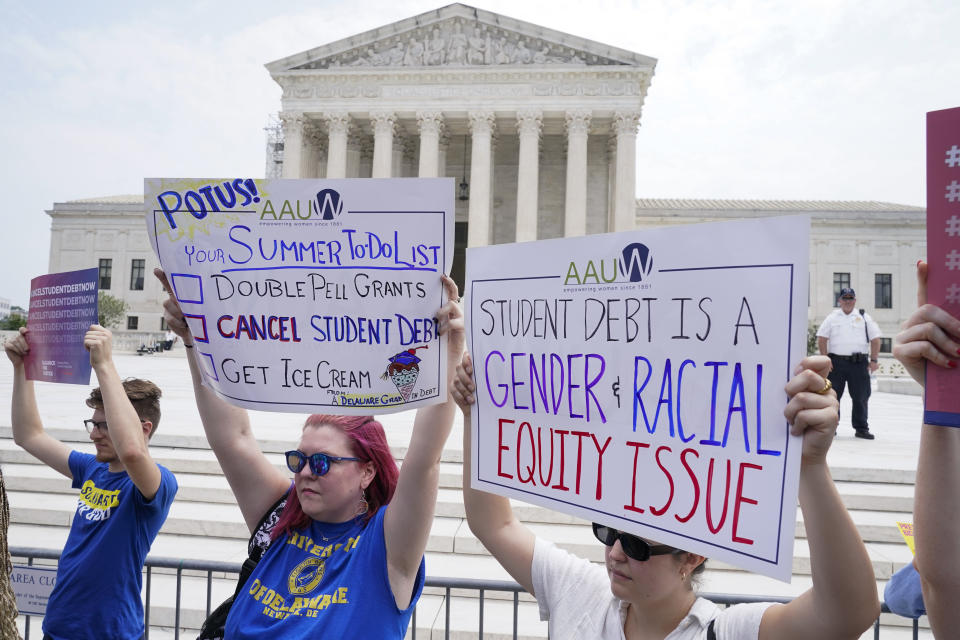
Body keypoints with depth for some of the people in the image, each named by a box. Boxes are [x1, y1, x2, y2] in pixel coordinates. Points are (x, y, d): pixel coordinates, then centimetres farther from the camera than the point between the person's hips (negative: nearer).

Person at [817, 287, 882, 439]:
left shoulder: (864, 317, 11)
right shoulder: (832, 317, 10)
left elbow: (875, 339, 10)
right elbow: (822, 338, 5)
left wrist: (873, 360, 1)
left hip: (859, 363, 1)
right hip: (836, 362, -1)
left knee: (861, 397, 4)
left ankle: (861, 428, 14)